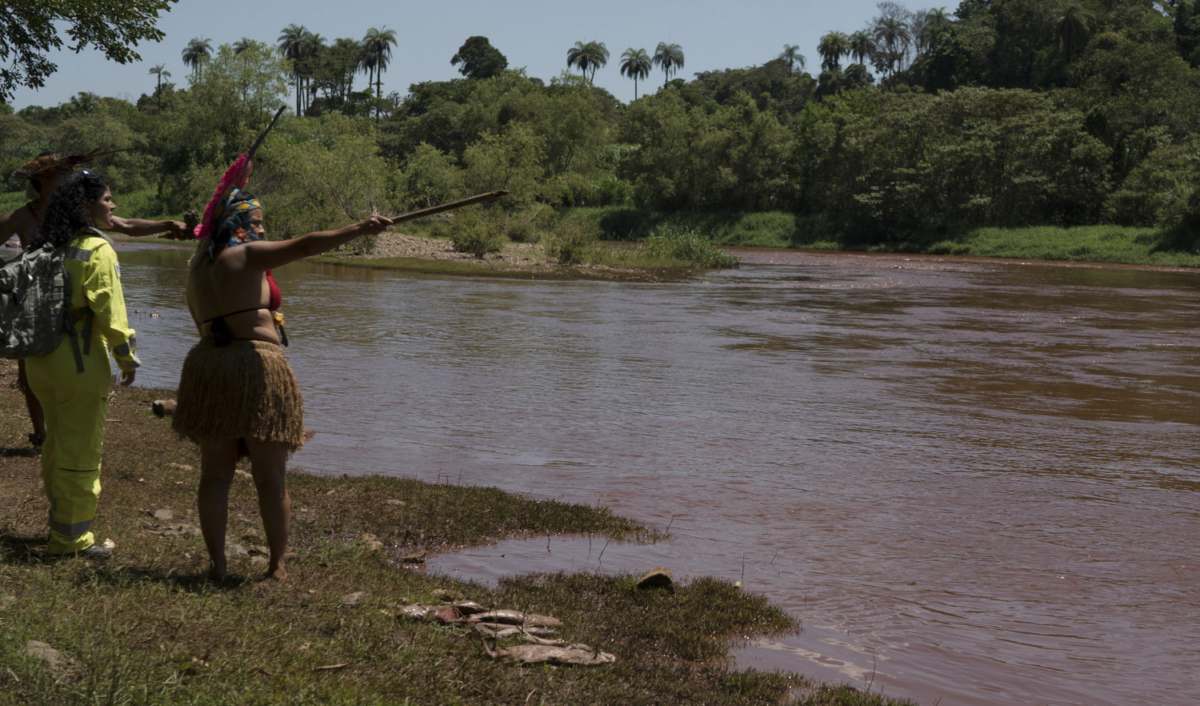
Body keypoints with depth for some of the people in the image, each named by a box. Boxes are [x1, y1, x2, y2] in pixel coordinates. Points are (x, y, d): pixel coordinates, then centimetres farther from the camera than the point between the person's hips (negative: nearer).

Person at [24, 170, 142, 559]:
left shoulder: (47, 246, 10)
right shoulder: (96, 249, -13)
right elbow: (109, 309, -16)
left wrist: (33, 346, 21)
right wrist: (127, 357, -8)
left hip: (41, 358, 8)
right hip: (79, 358, -8)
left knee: (57, 443, 19)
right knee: (80, 450, 1)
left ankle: (60, 523, 31)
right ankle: (72, 537, 8)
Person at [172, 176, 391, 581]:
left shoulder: (197, 268, 15)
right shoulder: (247, 255, -4)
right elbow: (304, 246, -16)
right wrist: (359, 230, -21)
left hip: (207, 364, 6)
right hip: (258, 366, -6)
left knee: (215, 475, 10)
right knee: (270, 478, 2)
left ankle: (217, 564, 10)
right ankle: (277, 566, 7)